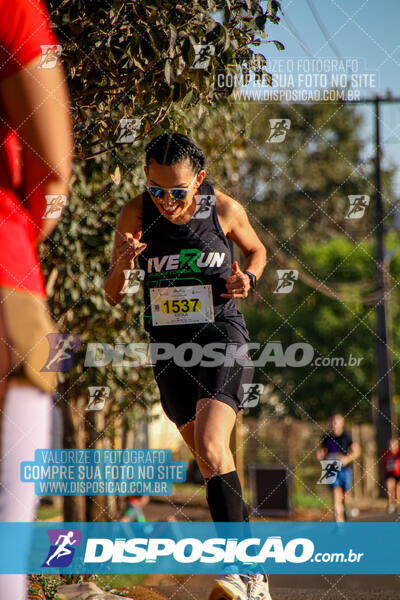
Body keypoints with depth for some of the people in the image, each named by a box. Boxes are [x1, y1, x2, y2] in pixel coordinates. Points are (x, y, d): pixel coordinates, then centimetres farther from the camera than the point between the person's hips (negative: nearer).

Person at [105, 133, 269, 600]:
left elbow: (256, 250, 15)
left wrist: (246, 278, -8)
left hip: (222, 334, -3)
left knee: (211, 448, -24)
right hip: (169, 346, 3)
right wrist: (122, 263, -21)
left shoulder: (225, 209, -8)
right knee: (211, 462, 6)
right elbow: (111, 297, 1)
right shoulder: (135, 215, -6)